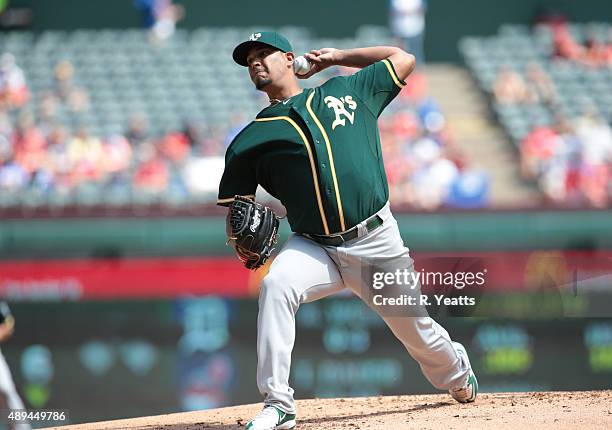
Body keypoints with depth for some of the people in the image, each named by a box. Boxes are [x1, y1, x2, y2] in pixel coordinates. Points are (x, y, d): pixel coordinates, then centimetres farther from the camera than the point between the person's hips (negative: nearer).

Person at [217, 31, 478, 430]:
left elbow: (403, 59, 22)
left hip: (377, 243, 0)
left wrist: (338, 57, 23)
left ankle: (458, 374, 44)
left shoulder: (345, 91, 12)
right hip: (314, 247, 0)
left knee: (418, 332, 9)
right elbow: (233, 206, 10)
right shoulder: (252, 139, 9)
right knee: (276, 285, -31)